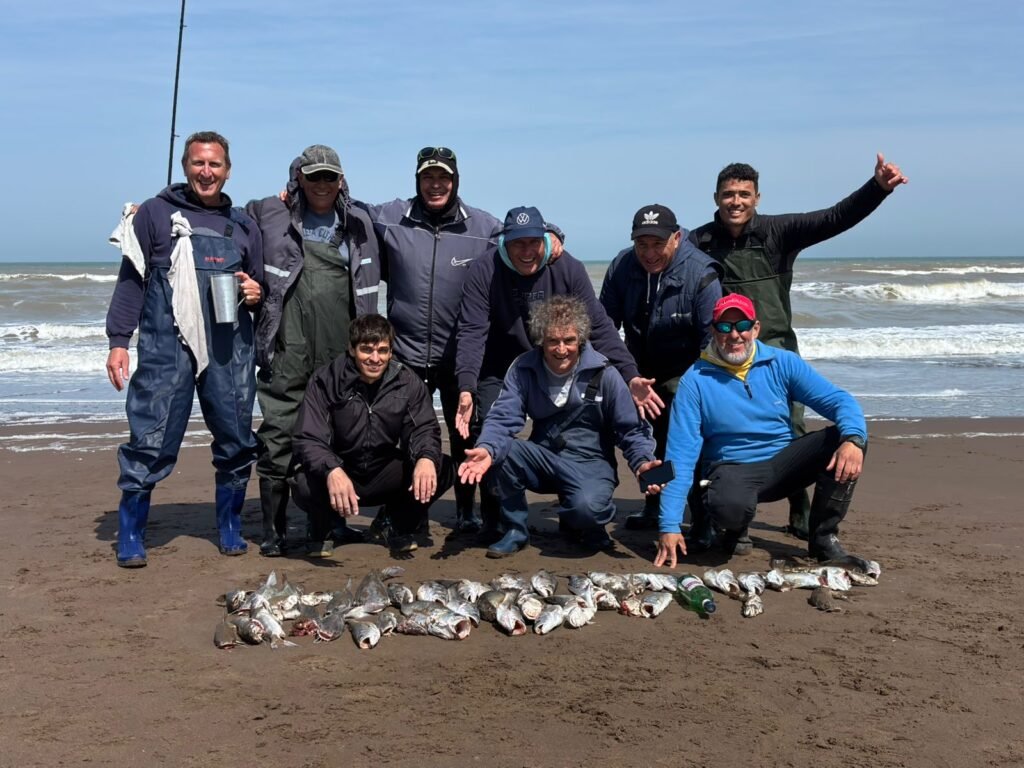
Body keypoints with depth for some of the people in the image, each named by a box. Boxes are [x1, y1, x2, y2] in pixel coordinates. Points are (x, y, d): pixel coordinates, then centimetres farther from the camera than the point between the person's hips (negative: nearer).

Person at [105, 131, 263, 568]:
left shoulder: (243, 225, 17)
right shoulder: (155, 213, 7)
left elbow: (260, 286, 25)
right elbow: (131, 280, 4)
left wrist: (256, 293, 1)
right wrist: (118, 340, -4)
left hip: (230, 350, 4)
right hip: (166, 348, -3)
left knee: (236, 442, 7)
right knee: (151, 442, -4)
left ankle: (230, 529, 24)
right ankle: (130, 538, 11)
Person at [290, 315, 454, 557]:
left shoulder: (407, 382, -8)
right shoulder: (325, 381, -16)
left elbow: (424, 429, -8)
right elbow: (307, 439, -21)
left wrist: (427, 457, -35)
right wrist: (332, 470, -44)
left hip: (386, 477, 2)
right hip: (340, 474, -2)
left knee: (441, 470, -21)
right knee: (304, 485, -34)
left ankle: (402, 528, 8)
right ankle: (322, 531, 4)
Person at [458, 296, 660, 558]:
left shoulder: (603, 375, -10)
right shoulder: (523, 369, -5)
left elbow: (631, 430, -4)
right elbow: (503, 418, -14)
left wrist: (642, 462, -24)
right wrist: (487, 449, -35)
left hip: (590, 464, -3)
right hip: (544, 460, 3)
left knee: (586, 507, -36)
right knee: (501, 452, -27)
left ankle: (581, 525, 5)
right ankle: (515, 529, -3)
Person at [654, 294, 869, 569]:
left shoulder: (782, 363, 0)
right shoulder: (696, 380, -8)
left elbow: (840, 400, -5)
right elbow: (680, 455, -12)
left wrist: (853, 439, -29)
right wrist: (669, 526, -18)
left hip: (782, 463, 4)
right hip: (732, 469, -3)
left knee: (843, 439, -20)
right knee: (730, 506, -38)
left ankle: (823, 537, -3)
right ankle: (735, 530, 3)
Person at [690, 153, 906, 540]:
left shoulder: (778, 231, -3)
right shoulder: (699, 242, -2)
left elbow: (835, 218, -12)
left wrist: (878, 187, -26)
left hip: (776, 349, 0)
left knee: (791, 432, 2)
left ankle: (801, 516, 16)